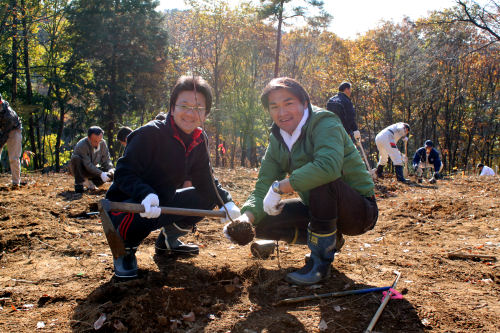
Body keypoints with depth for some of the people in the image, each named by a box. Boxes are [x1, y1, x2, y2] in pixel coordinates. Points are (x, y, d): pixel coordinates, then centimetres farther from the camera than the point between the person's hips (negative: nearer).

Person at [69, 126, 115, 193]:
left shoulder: (103, 143, -10)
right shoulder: (81, 145, -26)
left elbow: (106, 160, -6)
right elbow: (87, 164, -31)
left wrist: (110, 169, -27)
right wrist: (101, 174, -41)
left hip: (93, 169, 4)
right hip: (80, 170, -4)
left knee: (112, 173, -18)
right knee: (76, 158, -35)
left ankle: (89, 182, 0)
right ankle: (79, 183, -19)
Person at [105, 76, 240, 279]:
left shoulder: (199, 141, 0)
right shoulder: (150, 133, -21)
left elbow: (206, 181, 3)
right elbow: (124, 173, -23)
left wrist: (226, 202, -13)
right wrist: (145, 194, -42)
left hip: (162, 202, 7)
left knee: (207, 198, -2)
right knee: (138, 216, -40)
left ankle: (168, 241, 18)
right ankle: (125, 249, -2)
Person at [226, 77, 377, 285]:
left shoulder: (324, 124, -20)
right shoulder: (277, 140, 0)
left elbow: (329, 166, -41)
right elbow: (262, 188, -6)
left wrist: (279, 187, -35)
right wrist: (247, 217, -26)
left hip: (359, 210, -7)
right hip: (321, 208, 7)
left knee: (322, 180, -36)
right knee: (260, 222, -5)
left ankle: (321, 261, -19)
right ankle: (330, 240, 8)